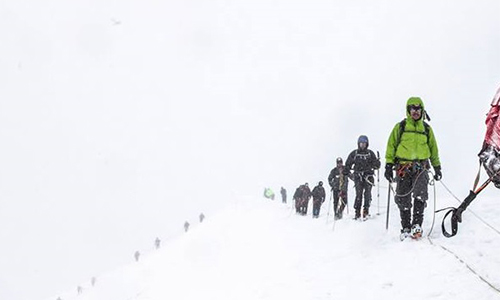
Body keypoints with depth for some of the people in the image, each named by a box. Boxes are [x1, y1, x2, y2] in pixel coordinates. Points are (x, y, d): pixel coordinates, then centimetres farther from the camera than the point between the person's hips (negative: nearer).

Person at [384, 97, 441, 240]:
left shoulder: (426, 128, 14)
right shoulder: (400, 127, 7)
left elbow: (433, 148, 22)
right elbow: (391, 146, 6)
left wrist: (437, 167, 21)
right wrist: (389, 166, -2)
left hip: (420, 167, 1)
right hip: (403, 167, 0)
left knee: (420, 195, -20)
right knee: (403, 200, 0)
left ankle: (416, 225, -20)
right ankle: (405, 228, 9)